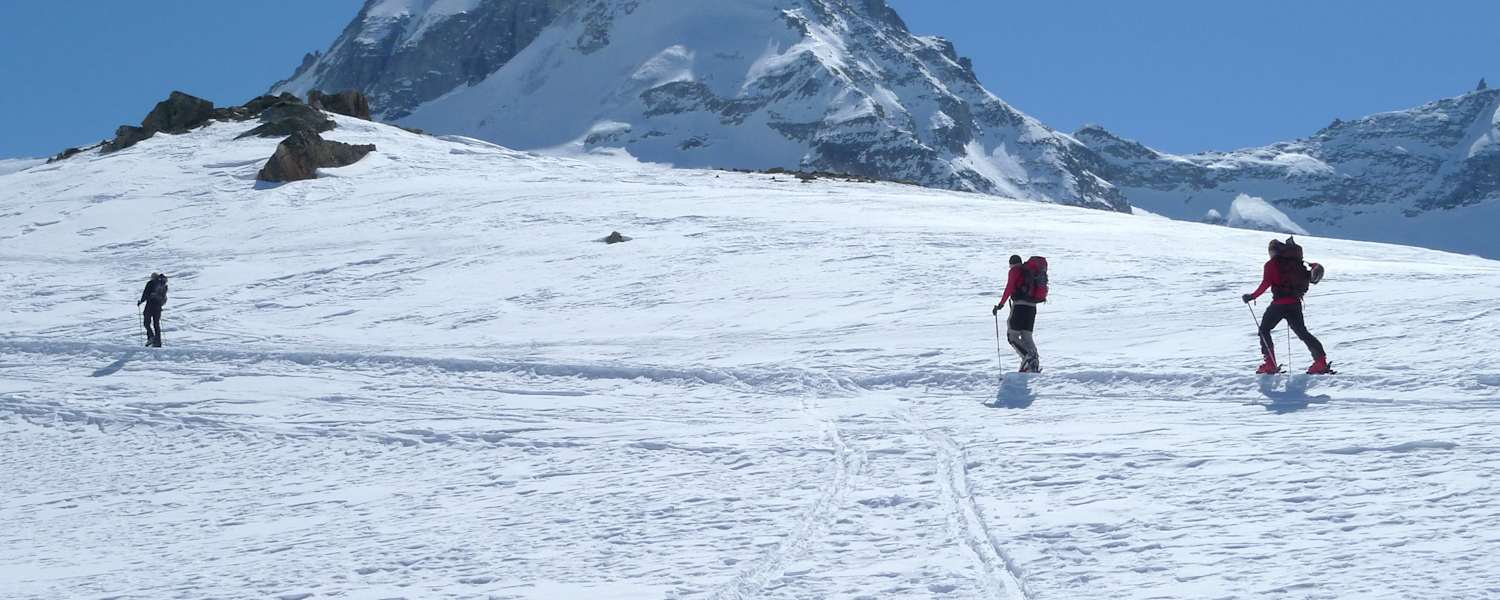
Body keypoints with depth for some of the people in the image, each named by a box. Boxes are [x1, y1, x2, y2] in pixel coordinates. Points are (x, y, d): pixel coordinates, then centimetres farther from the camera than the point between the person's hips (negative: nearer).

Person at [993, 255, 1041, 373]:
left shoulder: (1014, 271, 0)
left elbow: (1009, 288, -11)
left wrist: (1001, 304, -12)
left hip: (1019, 305, -7)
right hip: (1032, 306, 7)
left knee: (1012, 336, -2)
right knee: (1027, 337, 9)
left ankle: (1027, 356, -23)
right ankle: (1034, 363, -5)